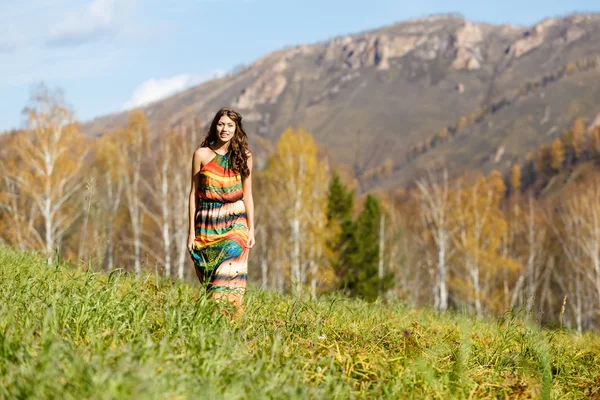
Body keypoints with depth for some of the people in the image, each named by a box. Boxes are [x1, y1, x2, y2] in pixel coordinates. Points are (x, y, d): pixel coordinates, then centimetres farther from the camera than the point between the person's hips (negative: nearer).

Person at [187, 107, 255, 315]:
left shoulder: (243, 157, 4)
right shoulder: (202, 154, 1)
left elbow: (247, 195, 8)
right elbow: (194, 193, 3)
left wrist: (251, 230, 4)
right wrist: (191, 231, 1)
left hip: (234, 224, 0)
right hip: (207, 225, 1)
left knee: (229, 274, -15)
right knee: (209, 279, 3)